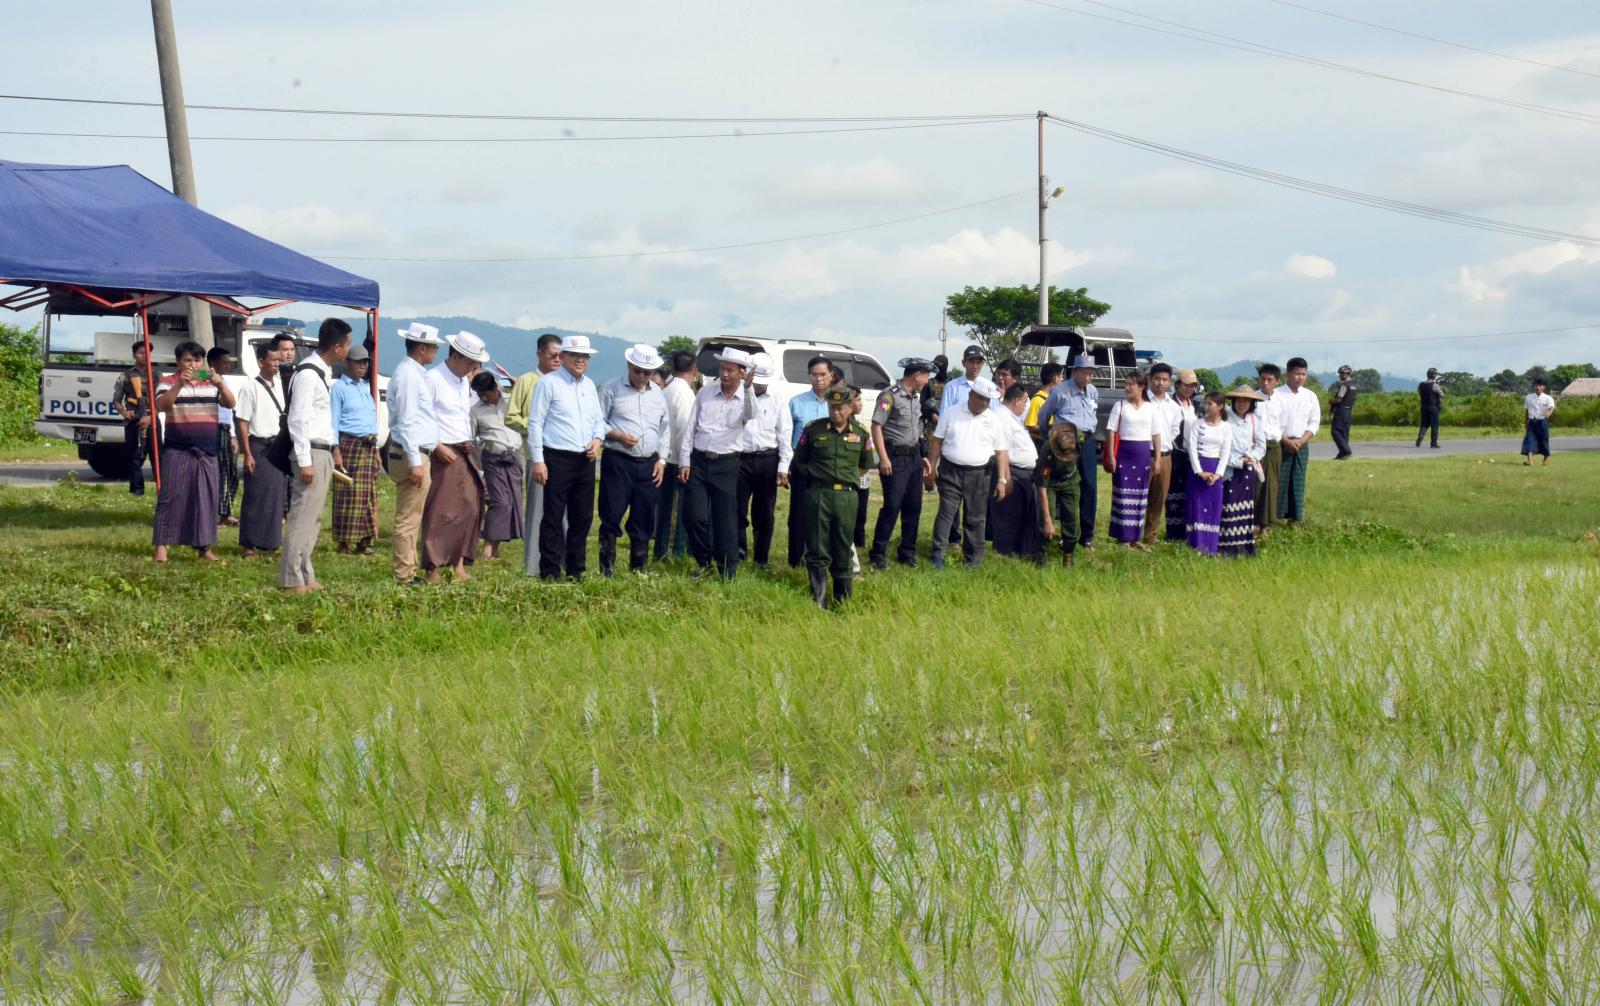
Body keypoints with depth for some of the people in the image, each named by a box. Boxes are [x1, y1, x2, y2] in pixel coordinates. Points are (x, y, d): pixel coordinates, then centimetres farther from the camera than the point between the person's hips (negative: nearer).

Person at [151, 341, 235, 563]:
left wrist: (220, 385, -19)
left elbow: (230, 404, 0)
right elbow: (161, 406, -15)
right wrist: (179, 385, -28)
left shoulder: (212, 383, 12)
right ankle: (161, 545, -4)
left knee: (206, 498, 3)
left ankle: (204, 546, 9)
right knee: (171, 497, -5)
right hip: (177, 451, -3)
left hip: (207, 452, 4)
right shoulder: (168, 382, 2)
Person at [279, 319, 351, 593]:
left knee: (313, 517, 13)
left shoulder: (324, 372, 14)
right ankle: (291, 580, -6)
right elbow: (298, 419, -19)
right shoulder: (308, 374, -16)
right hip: (311, 452, -10)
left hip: (323, 453, 10)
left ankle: (305, 576, 19)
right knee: (302, 515, -8)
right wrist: (305, 461, -21)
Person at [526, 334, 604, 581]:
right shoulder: (548, 384, -4)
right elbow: (535, 423, -6)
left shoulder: (589, 385, 17)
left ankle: (576, 570, 18)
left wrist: (597, 439, 0)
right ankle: (550, 571, -2)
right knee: (553, 517, -5)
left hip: (586, 460, 7)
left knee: (582, 517, 10)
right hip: (557, 459, -6)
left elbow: (599, 419, 23)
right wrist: (538, 461, -12)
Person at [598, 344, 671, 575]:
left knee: (644, 520, 8)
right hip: (618, 462, -5)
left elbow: (665, 430, 19)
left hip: (649, 465, 5)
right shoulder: (612, 389, -1)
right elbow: (597, 422, -1)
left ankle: (639, 569, 16)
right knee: (611, 517, -7)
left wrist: (662, 460, 10)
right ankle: (606, 569, -4)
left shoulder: (658, 394, 13)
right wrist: (618, 436, -16)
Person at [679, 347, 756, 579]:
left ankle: (728, 573, 7)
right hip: (698, 461, 2)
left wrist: (748, 388, -39)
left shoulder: (746, 398, -1)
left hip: (726, 465, -2)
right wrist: (684, 461, 3)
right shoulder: (705, 393, 7)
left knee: (726, 521, 0)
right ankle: (704, 562, 20)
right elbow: (690, 428, 8)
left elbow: (750, 415, -26)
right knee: (694, 516, 0)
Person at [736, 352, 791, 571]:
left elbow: (785, 435, 5)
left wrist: (783, 466, -3)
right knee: (738, 510, -2)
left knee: (765, 514, 8)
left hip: (767, 461, 2)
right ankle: (738, 551, 6)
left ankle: (762, 560, 16)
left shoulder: (777, 402, 7)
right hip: (740, 459, -2)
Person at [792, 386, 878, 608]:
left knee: (843, 549, 7)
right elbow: (800, 461, 12)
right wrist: (816, 475, 5)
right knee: (817, 549, -2)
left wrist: (849, 479, 12)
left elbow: (866, 465, 20)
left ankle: (842, 598, 17)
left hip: (847, 496, 1)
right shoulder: (813, 429, 3)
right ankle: (818, 600, 2)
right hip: (818, 495, -1)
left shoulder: (860, 433, 7)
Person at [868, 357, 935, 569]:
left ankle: (907, 553, 18)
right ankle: (878, 555, -3)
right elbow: (876, 426, -14)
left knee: (913, 507, 9)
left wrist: (923, 456, 18)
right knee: (892, 506, -9)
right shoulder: (890, 395, -11)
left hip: (914, 457, 8)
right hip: (895, 458, -8)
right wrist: (883, 458, -19)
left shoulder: (915, 397, 15)